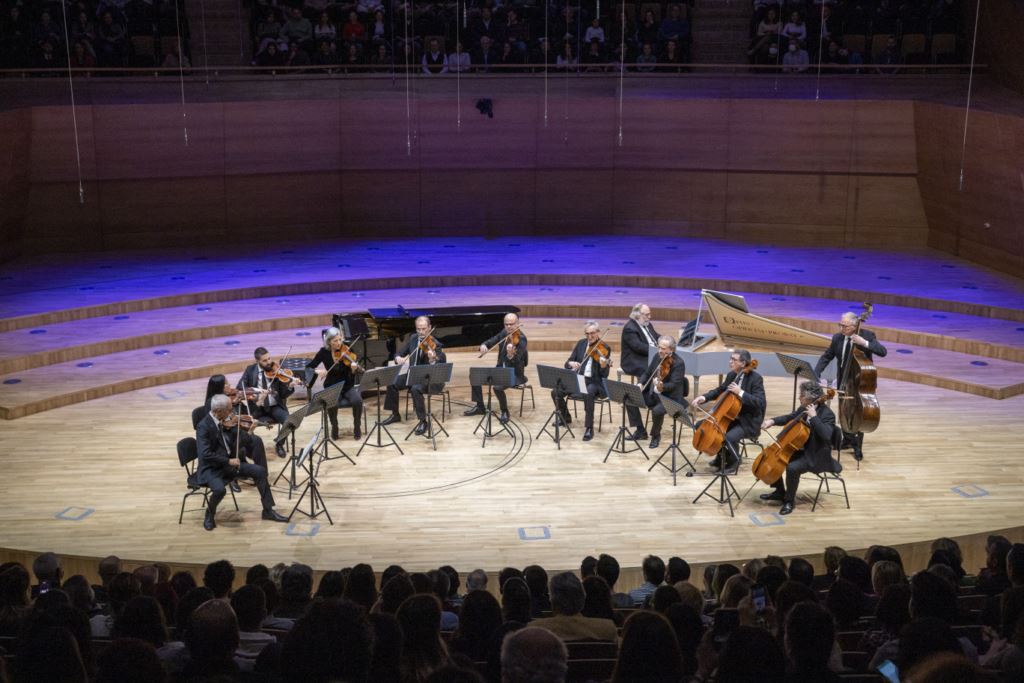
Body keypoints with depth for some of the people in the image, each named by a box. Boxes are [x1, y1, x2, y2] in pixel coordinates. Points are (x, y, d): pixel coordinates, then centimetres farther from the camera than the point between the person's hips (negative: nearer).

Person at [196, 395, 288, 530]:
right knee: (220, 489, -36)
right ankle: (210, 515, -3)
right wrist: (228, 461, -28)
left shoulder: (220, 422, 3)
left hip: (226, 463, 8)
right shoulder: (203, 426, -22)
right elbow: (205, 454, -30)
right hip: (211, 468, -8)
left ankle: (268, 510, 6)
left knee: (260, 471, -3)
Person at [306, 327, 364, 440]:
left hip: (348, 386, 0)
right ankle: (334, 426, -3)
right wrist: (317, 371, -23)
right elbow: (309, 367, -2)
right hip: (331, 387, 0)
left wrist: (355, 368, -39)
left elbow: (358, 368, -15)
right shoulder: (324, 352, -6)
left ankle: (357, 426, -4)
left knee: (357, 400, -31)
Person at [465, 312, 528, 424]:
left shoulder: (521, 339, -21)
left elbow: (515, 362, -30)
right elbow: (491, 341, 6)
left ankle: (505, 412, -5)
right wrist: (483, 346, -18)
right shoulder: (504, 333, 2)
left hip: (515, 373, -8)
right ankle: (479, 407, 13)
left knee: (498, 387, -33)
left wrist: (510, 355, -53)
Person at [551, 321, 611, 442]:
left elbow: (604, 375, -12)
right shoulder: (581, 344, 6)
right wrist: (571, 363, -19)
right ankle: (565, 418, 14)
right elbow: (567, 363, 5)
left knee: (588, 395, -38)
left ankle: (589, 428, -25)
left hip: (594, 382, -5)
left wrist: (604, 366, -35)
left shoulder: (604, 348, -8)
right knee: (555, 392, -14)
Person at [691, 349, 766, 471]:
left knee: (729, 437, -33)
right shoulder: (731, 375, 4)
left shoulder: (755, 378, -17)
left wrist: (740, 392, -32)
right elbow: (720, 390, 20)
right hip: (731, 417, 8)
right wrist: (704, 397, 2)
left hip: (748, 422, -8)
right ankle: (722, 456, 16)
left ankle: (733, 460, 0)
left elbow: (760, 402, -26)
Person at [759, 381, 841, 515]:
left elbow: (826, 435, -36)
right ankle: (780, 492, 20)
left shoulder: (827, 414, -21)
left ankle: (789, 500, -9)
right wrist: (772, 421, 0)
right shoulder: (804, 408, 1)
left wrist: (814, 417, -36)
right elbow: (790, 418, 17)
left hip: (817, 456, -9)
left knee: (792, 468, -31)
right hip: (802, 449, 9)